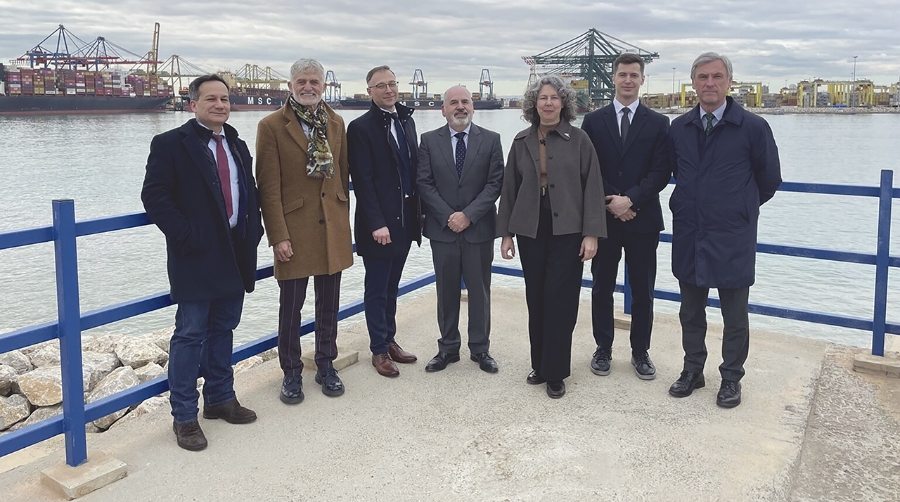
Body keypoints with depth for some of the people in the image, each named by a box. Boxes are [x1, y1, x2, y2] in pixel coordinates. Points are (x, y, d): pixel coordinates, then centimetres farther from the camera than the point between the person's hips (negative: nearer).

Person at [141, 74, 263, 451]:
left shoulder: (238, 146, 15)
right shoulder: (171, 144, -6)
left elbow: (250, 194, 19)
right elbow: (154, 195, -12)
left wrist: (253, 233, 5)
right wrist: (185, 235, -17)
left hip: (235, 254, 7)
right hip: (197, 256, -6)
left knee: (223, 330, 16)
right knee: (190, 335, -1)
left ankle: (220, 399, 29)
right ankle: (184, 416, 10)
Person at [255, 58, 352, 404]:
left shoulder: (336, 124, 8)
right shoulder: (272, 126, -6)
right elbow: (268, 188, -9)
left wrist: (343, 219, 10)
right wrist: (278, 236, -12)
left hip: (333, 229, 4)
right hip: (294, 230, -4)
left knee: (329, 304, 13)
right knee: (291, 307, 6)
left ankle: (326, 365, 30)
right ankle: (291, 373, 23)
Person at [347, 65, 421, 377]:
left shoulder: (407, 120, 12)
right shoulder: (361, 127, -9)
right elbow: (363, 181, -14)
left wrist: (418, 212, 10)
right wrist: (377, 223, -19)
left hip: (405, 220, 6)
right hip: (379, 225, -6)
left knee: (391, 287, 17)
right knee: (377, 289, 6)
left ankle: (390, 340, 29)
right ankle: (379, 350, 18)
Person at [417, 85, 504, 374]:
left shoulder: (491, 140, 2)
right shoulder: (429, 141, 3)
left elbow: (495, 183, -4)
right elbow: (424, 184, -2)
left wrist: (468, 215, -14)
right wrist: (448, 216, -12)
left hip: (479, 229, 0)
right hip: (442, 229, 1)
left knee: (479, 291, 8)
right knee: (446, 292, 9)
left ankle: (480, 348, 20)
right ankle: (448, 348, 21)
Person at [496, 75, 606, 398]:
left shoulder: (579, 140, -2)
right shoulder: (522, 142, 7)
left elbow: (592, 188, -4)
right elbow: (509, 188, 9)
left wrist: (592, 234, -10)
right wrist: (505, 233, 6)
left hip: (567, 230, -3)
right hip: (530, 230, 3)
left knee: (560, 301, -3)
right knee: (536, 300, 8)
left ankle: (555, 373, 9)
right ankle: (539, 364, 22)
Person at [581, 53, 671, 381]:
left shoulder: (658, 123, 4)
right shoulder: (593, 121, 5)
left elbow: (661, 172, -4)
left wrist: (630, 199, -16)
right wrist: (611, 203, -12)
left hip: (643, 219, 0)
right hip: (603, 218, 1)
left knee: (643, 290, 8)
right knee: (602, 287, 9)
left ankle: (640, 352, 21)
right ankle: (603, 348, 23)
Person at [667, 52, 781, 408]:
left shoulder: (753, 127, -8)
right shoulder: (678, 128, 4)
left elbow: (769, 179, 3)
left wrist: (740, 208, 12)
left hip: (733, 239, -4)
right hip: (688, 236, 4)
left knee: (735, 317, 8)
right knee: (690, 312, 15)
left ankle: (731, 378, 24)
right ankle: (692, 371, 31)